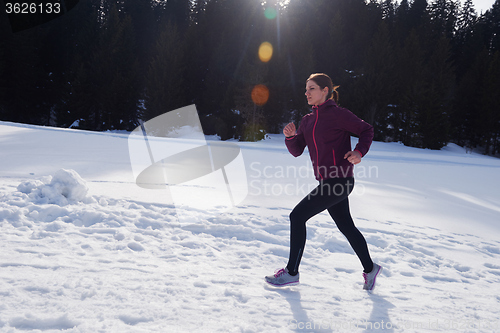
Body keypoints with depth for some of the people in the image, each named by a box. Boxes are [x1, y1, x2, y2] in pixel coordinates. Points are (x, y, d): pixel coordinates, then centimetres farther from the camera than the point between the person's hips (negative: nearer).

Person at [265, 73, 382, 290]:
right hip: (327, 181, 8)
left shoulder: (337, 114, -9)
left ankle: (292, 272, 3)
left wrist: (359, 152, -18)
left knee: (297, 216, -9)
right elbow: (297, 151, 10)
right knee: (346, 226, 17)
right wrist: (290, 136, -9)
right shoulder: (308, 120, 12)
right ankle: (370, 269, 34)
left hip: (340, 181, -8)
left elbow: (366, 130, -2)